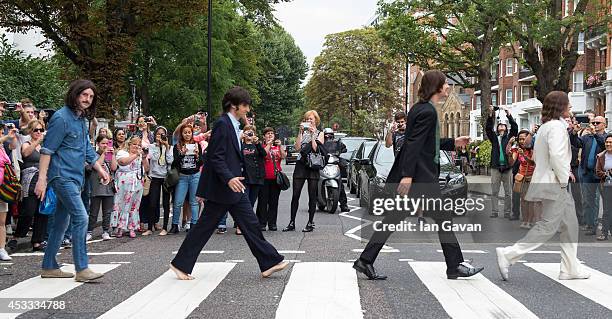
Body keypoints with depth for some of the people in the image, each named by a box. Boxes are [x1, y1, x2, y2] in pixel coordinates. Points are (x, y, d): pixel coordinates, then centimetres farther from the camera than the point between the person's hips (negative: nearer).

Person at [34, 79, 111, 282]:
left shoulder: (81, 120, 15)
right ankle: (82, 269, -14)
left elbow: (87, 149, 24)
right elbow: (47, 149, -15)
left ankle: (49, 267, 19)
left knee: (61, 222, 12)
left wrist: (100, 170, 22)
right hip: (63, 176, -9)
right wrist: (42, 178, -19)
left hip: (75, 178, 9)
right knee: (81, 218, -16)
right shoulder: (61, 118, -12)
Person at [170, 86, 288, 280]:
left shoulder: (233, 125, 15)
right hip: (221, 188, -10)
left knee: (250, 224, 8)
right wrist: (229, 178, -31)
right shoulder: (222, 124, -15)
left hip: (234, 186, 10)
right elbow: (215, 157, -21)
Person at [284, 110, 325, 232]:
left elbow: (316, 149, -10)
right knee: (295, 195, 0)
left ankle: (310, 223, 8)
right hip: (301, 164, 2)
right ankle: (292, 223, 5)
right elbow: (297, 148, -2)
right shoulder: (303, 132, 14)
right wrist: (300, 132, -5)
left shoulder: (320, 133, 7)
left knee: (312, 196, 1)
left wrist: (312, 134, -9)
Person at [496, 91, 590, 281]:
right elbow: (556, 155, -26)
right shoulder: (557, 126, -14)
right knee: (548, 226, -9)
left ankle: (571, 269, 17)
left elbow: (537, 154, 20)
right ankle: (508, 255, -9)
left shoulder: (545, 127, 16)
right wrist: (563, 179, -16)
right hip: (554, 185, -10)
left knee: (570, 225, 13)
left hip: (547, 181, 10)